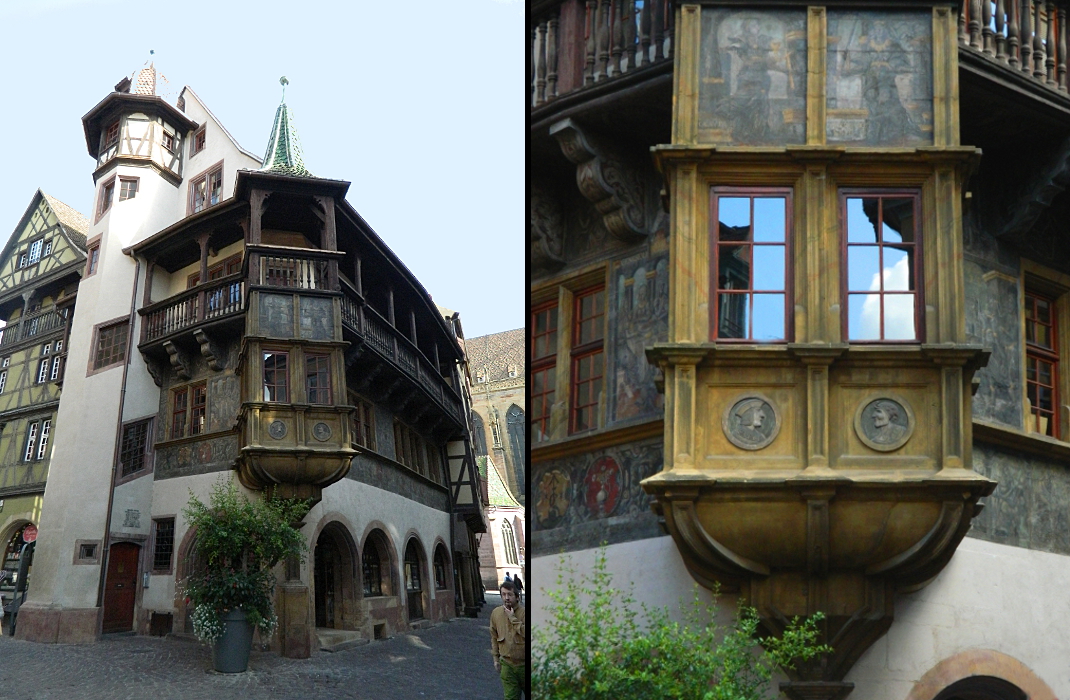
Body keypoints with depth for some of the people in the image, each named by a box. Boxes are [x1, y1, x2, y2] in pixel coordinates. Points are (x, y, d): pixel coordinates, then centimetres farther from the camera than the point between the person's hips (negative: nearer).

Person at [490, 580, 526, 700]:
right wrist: (496, 658, 13)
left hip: (524, 663, -3)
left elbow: (525, 633, -26)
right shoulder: (496, 613, 1)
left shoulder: (524, 612, -14)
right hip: (507, 664, 3)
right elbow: (494, 637, 12)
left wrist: (513, 619, -24)